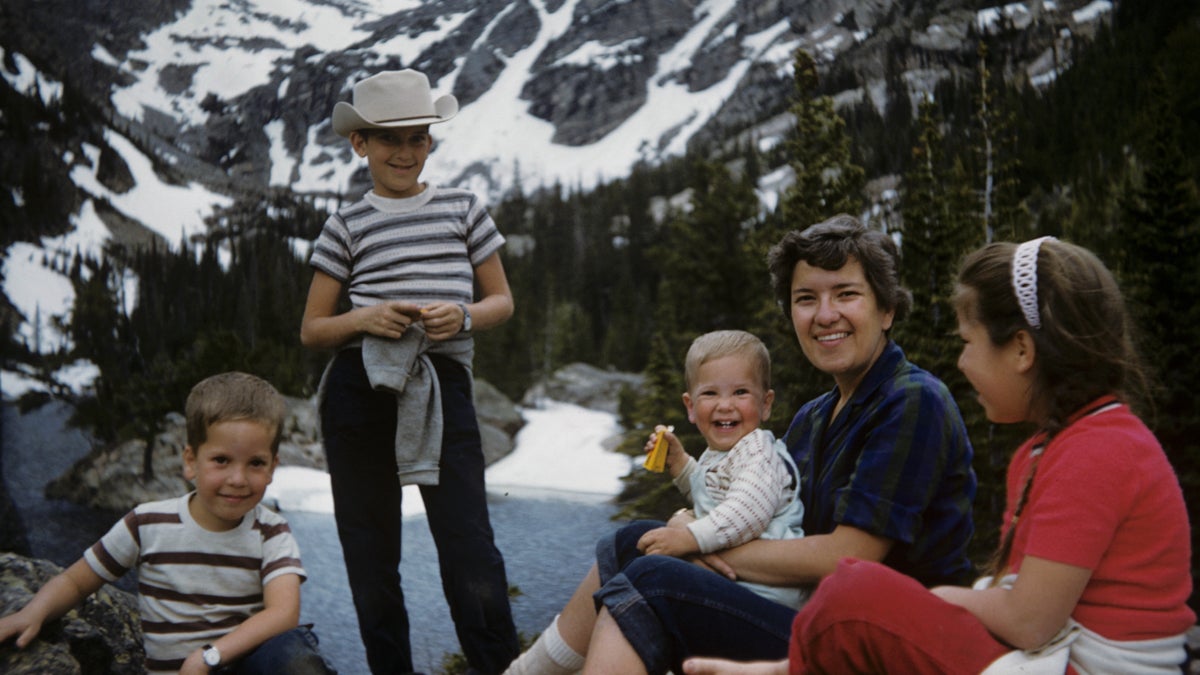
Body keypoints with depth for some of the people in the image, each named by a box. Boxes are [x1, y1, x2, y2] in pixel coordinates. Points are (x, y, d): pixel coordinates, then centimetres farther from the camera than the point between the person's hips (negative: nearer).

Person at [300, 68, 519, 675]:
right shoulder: (346, 226, 8)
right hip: (360, 391, 1)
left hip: (443, 387, -1)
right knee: (371, 557, 7)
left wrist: (463, 316, -7)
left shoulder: (462, 209, 10)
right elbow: (311, 331, 9)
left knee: (471, 551, -9)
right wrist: (362, 318, -11)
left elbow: (502, 300, 15)